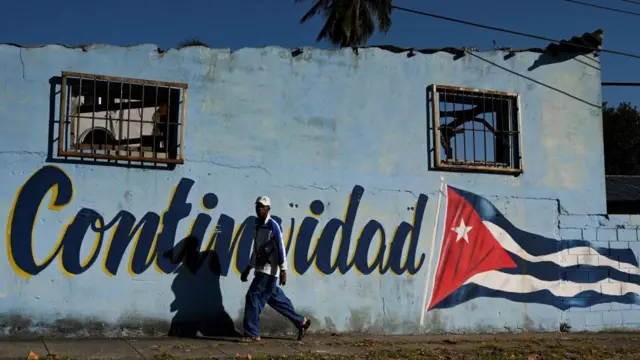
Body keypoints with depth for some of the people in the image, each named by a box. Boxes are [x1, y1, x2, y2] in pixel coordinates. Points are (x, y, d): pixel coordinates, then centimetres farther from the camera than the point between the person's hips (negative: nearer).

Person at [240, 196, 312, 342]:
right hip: (261, 269, 9)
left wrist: (283, 271, -17)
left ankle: (252, 333, -7)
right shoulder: (258, 226, 15)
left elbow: (280, 249, -14)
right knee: (276, 298, 12)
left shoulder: (273, 225, -10)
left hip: (269, 270, -9)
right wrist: (248, 269, 20)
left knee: (253, 296, -12)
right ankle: (301, 322, 24)